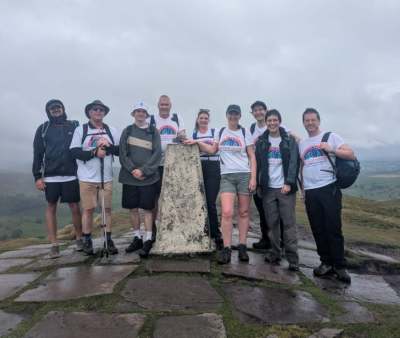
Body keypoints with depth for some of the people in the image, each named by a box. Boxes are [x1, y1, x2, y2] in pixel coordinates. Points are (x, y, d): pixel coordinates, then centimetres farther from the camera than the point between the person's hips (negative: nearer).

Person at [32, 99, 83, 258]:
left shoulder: (75, 126, 5)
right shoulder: (43, 129, 6)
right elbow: (37, 154, 5)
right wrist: (37, 176, -2)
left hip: (71, 175, 0)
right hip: (50, 176, 1)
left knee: (75, 208, 3)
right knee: (51, 208, 5)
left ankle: (79, 239, 20)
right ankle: (54, 244, 14)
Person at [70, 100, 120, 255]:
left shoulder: (111, 130, 8)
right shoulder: (80, 130, 1)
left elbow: (120, 150, 5)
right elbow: (74, 151, -7)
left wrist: (107, 146, -13)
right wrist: (94, 152, -18)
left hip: (106, 177, 2)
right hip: (87, 178, -2)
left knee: (107, 208, 7)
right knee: (88, 209, 5)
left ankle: (108, 239, 17)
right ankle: (87, 240, 18)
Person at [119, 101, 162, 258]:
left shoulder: (153, 132, 5)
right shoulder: (127, 131, 9)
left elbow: (157, 154, -4)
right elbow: (122, 153, 3)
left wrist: (143, 171, -13)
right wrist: (133, 170, -11)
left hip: (149, 177, -2)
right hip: (130, 177, 2)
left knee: (147, 209, 0)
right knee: (133, 208, 8)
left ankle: (148, 240, 8)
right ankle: (137, 238, 22)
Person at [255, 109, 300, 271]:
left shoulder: (290, 140, 5)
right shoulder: (261, 141, 10)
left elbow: (294, 162, -2)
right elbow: (257, 163, 8)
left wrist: (289, 183, -13)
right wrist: (258, 184, 2)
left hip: (285, 187, -1)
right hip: (268, 188, 2)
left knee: (289, 222, -2)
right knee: (272, 222, 4)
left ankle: (292, 258, 3)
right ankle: (274, 253, 16)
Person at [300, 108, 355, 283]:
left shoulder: (330, 136, 3)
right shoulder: (302, 144, 16)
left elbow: (351, 155, -3)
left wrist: (331, 149, -17)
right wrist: (302, 188, 15)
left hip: (329, 188, -4)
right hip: (310, 192, 4)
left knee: (333, 229, -4)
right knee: (318, 230, 7)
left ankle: (339, 266, 9)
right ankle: (326, 262, 19)